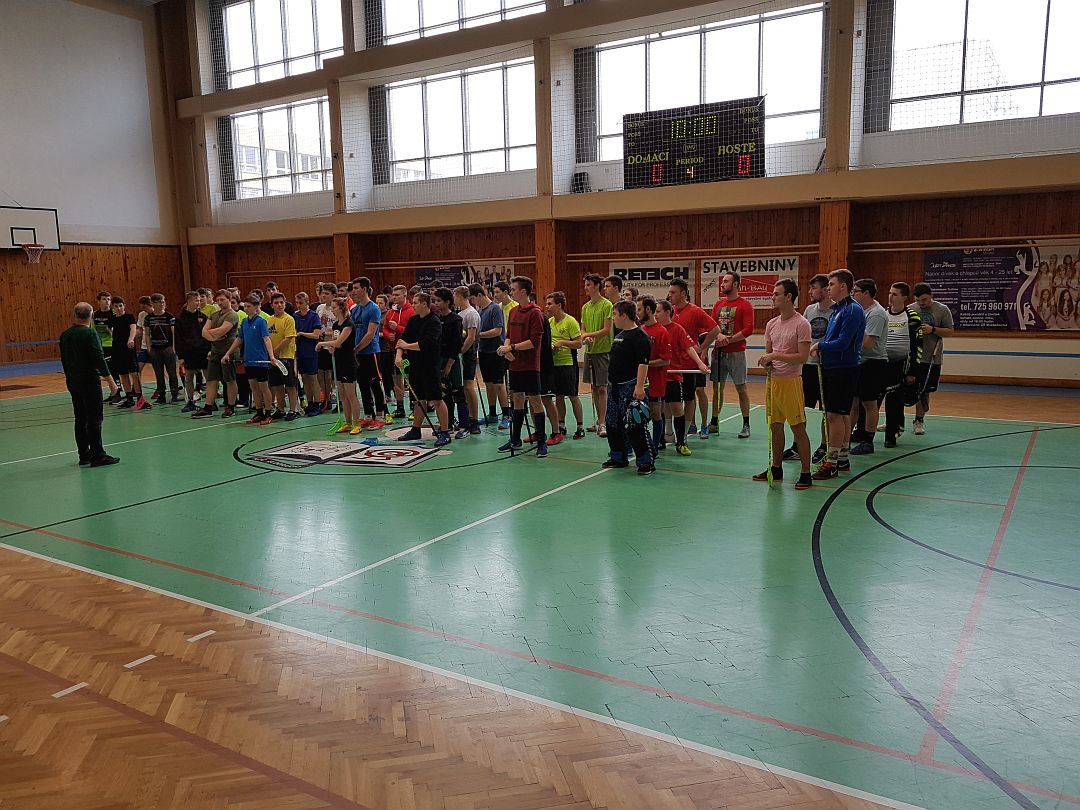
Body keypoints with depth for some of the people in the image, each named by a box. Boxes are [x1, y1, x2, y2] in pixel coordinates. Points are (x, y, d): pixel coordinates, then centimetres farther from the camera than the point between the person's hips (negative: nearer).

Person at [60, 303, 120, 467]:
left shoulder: (65, 335, 9)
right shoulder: (90, 333, -13)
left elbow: (63, 359, 15)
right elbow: (98, 358, -18)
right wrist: (110, 378, -15)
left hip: (72, 381, 7)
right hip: (89, 380, -7)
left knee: (80, 419, 12)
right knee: (95, 418, -4)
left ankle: (84, 455, 17)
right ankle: (97, 456, -4)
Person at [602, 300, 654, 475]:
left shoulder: (639, 336, -13)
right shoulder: (619, 334, 17)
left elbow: (643, 363, -20)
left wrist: (639, 386, -27)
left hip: (631, 388, -10)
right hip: (614, 387, 10)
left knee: (635, 426, -9)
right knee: (613, 423, 15)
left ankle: (646, 462, -1)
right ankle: (618, 458, 27)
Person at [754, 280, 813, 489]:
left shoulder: (801, 324, -9)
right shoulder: (771, 324, 12)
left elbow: (802, 356, -15)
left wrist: (776, 356, -17)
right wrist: (765, 361, -3)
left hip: (791, 381, -7)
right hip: (773, 380, 7)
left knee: (798, 428, -3)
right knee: (775, 426, 13)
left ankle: (806, 474, 5)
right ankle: (776, 468, 25)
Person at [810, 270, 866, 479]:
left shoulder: (853, 310, -15)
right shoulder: (837, 309, 14)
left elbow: (843, 343, -21)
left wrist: (819, 346, -9)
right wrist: (820, 348, -1)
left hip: (843, 370, -9)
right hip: (832, 368, 9)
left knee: (835, 415, -7)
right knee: (842, 415, 14)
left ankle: (832, 463, -1)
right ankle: (842, 459, 23)